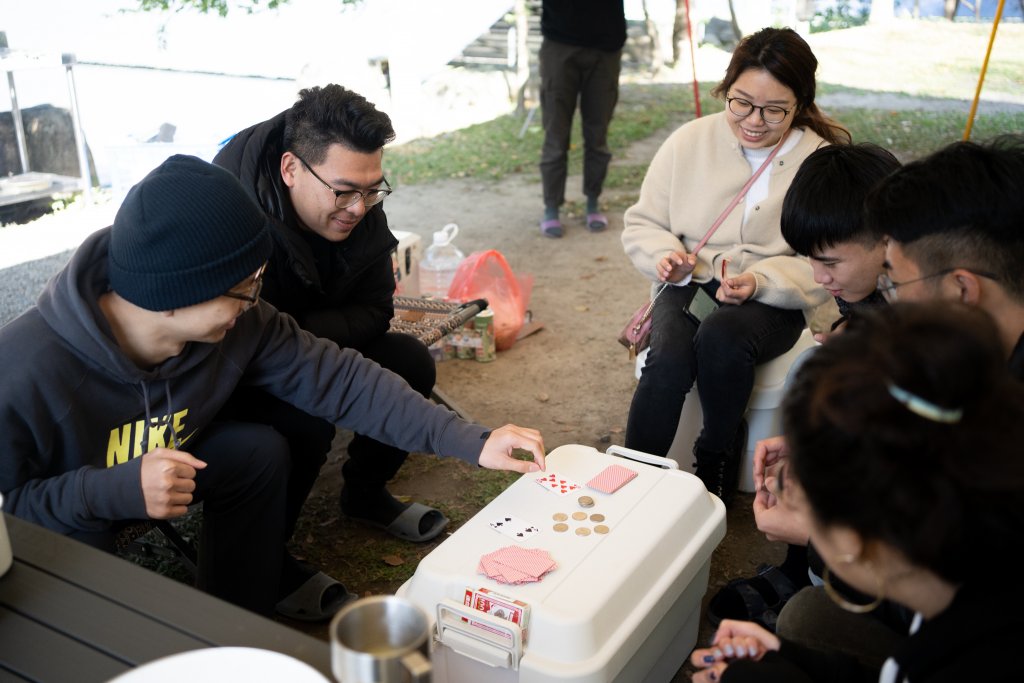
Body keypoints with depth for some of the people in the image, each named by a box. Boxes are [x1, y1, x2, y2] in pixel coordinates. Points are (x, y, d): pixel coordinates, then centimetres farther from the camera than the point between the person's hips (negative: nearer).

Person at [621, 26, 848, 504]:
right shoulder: (691, 141, 1)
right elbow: (642, 222, 9)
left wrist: (759, 281, -25)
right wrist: (664, 255, -13)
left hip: (772, 302, -1)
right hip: (692, 285, 2)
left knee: (723, 338, -35)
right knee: (669, 358, -32)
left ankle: (717, 465, -9)